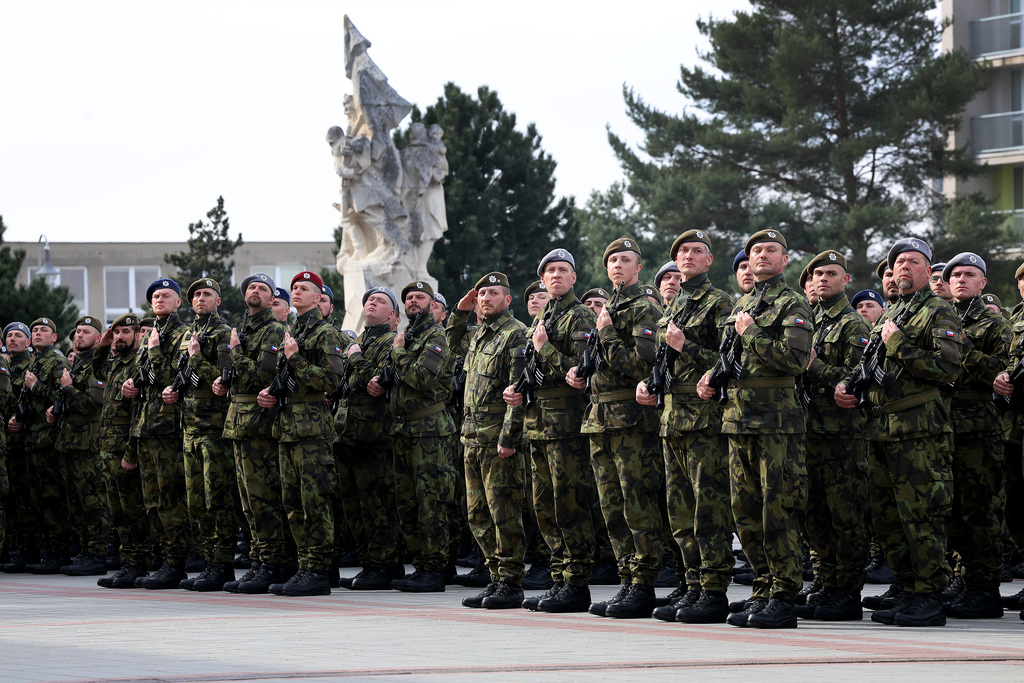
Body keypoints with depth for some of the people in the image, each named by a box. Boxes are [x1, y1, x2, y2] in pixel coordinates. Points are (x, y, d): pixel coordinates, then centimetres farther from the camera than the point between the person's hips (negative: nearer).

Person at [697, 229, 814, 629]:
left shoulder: (792, 305, -3)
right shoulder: (740, 307, 20)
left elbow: (795, 359, -17)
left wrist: (751, 334, -11)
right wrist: (711, 377, 13)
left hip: (777, 420, -8)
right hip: (738, 420, 8)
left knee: (778, 511, -7)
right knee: (746, 512, 8)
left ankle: (783, 600, -5)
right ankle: (763, 592, 15)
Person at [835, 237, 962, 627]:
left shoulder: (939, 314, -4)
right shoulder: (888, 316, 21)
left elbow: (947, 369, -17)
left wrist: (898, 345, -15)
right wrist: (846, 386, 10)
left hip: (920, 431, -8)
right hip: (883, 429, 8)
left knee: (920, 515, -9)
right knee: (886, 514, 12)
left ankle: (928, 598, -7)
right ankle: (905, 588, 23)